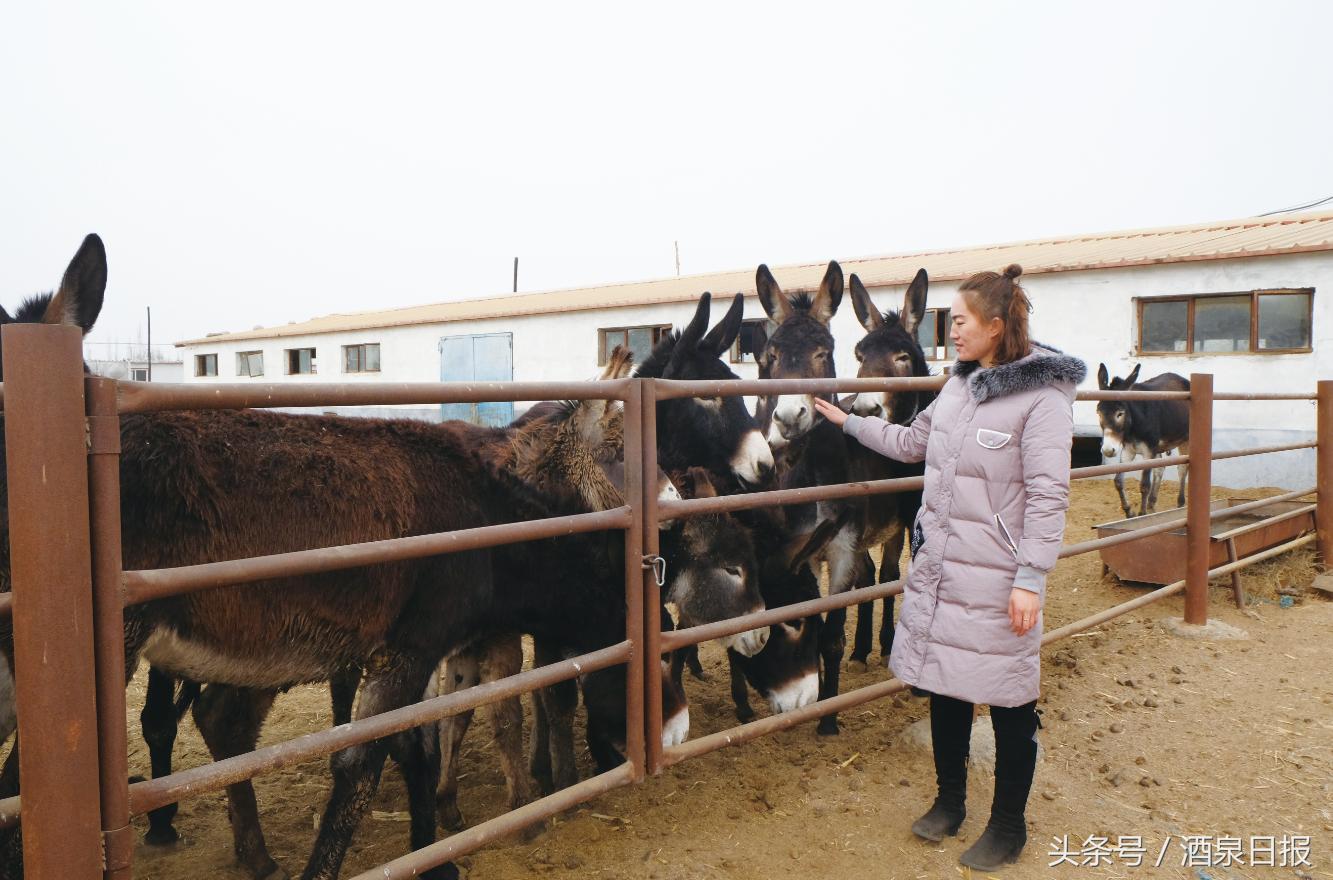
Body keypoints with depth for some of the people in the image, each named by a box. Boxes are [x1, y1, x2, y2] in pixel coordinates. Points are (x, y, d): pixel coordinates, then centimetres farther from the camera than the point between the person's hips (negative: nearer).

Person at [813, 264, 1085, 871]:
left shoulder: (1042, 397, -14)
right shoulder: (958, 386, 7)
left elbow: (1048, 496, -17)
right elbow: (912, 443, 22)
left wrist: (1030, 579, -19)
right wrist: (847, 422, 23)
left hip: (995, 581, -7)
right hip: (938, 568, 7)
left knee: (1008, 702, 9)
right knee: (943, 686, 17)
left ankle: (1008, 826, 29)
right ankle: (949, 801, 37)